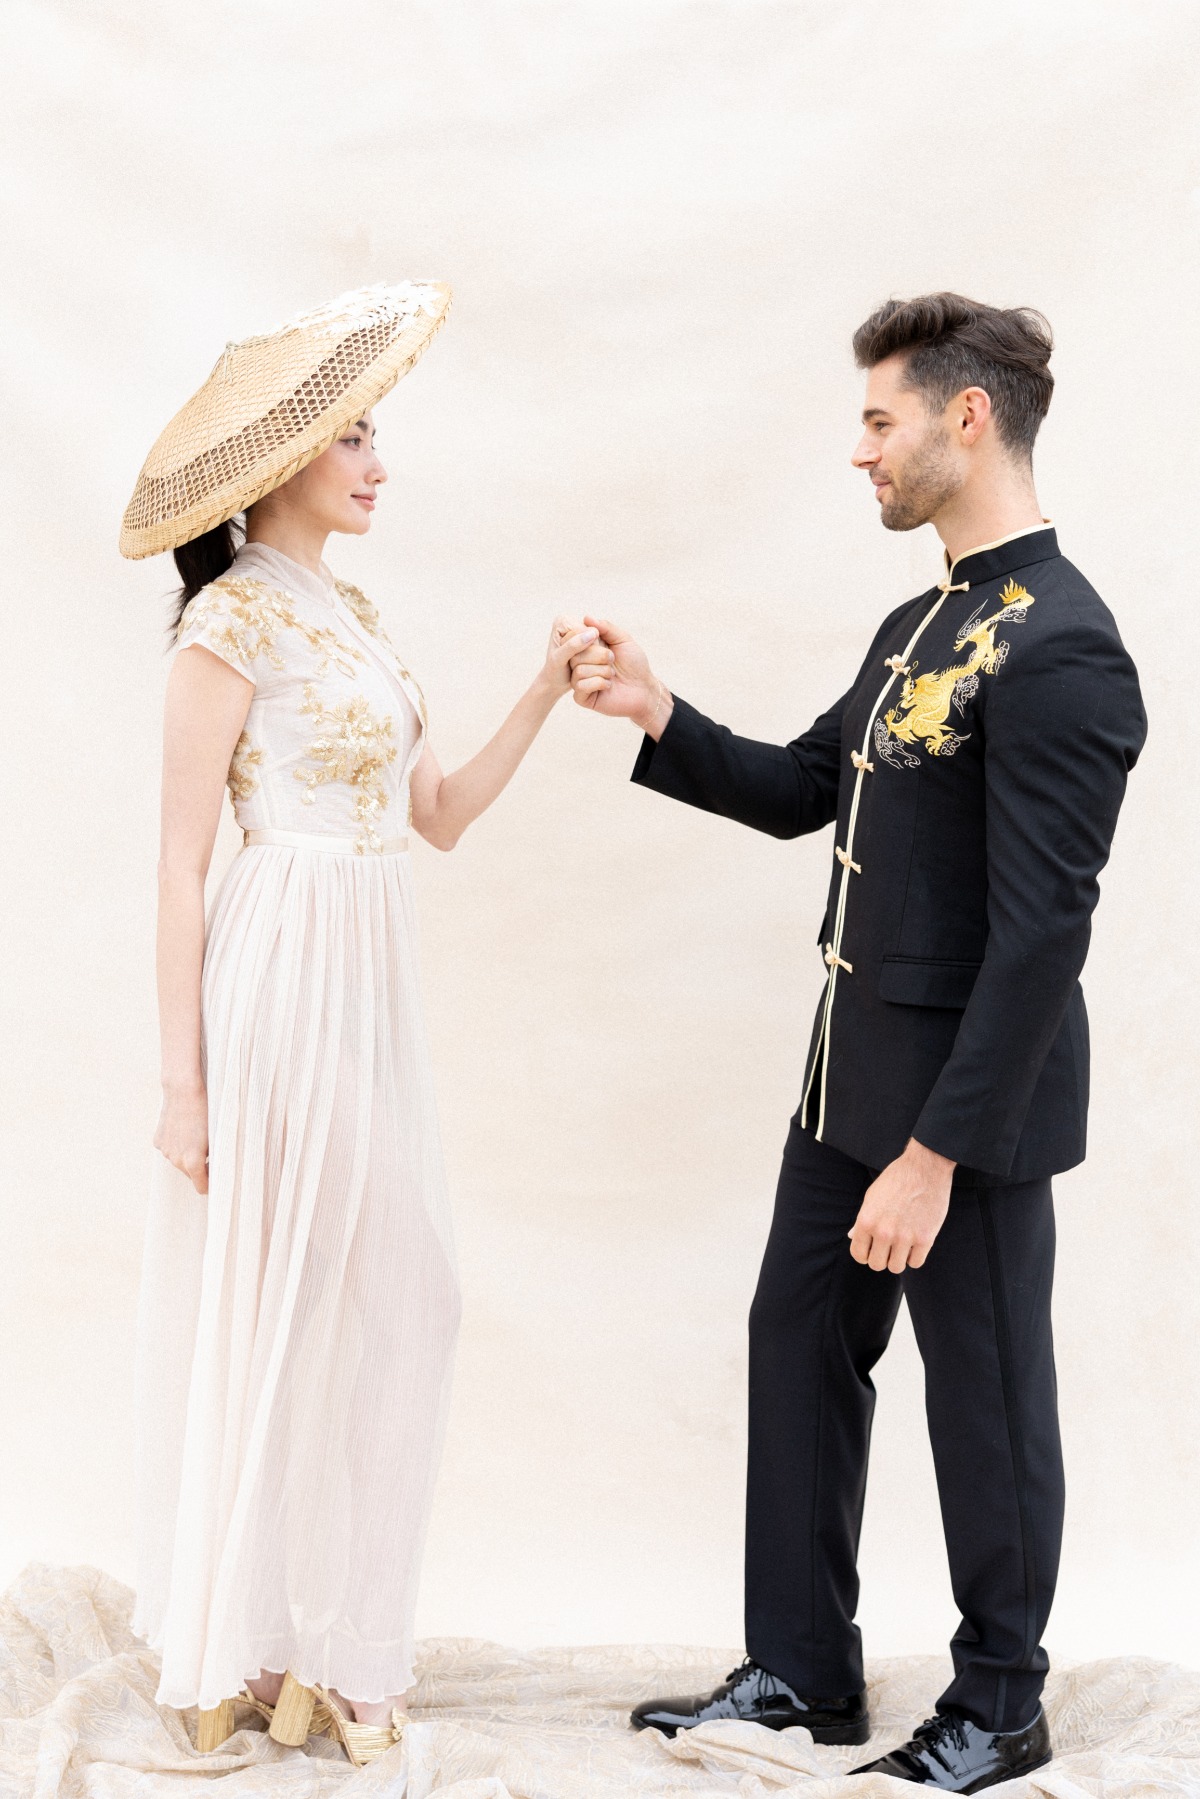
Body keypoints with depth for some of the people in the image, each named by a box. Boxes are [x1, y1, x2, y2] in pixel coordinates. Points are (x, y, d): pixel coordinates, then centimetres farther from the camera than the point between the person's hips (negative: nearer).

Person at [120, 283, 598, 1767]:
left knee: (381, 1305, 10)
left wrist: (546, 692, 6)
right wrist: (183, 1073, -15)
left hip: (377, 984, 8)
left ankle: (333, 1642, 22)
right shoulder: (230, 620, -9)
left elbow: (439, 813, 15)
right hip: (282, 976, -8)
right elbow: (181, 861, -12)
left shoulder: (351, 616, 15)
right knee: (269, 1309, 1)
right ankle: (247, 1653, 16)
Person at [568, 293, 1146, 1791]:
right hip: (856, 1071, 10)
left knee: (984, 1391, 6)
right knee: (799, 1343, 16)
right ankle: (802, 1669, 31)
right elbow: (804, 793, 18)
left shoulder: (1059, 646, -21)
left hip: (971, 1100, -9)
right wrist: (658, 718, 4)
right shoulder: (922, 623, 11)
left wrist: (937, 1151, -23)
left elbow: (1042, 930, -24)